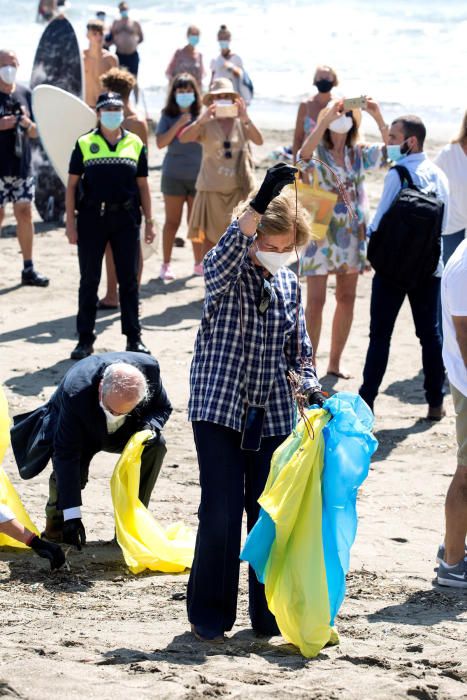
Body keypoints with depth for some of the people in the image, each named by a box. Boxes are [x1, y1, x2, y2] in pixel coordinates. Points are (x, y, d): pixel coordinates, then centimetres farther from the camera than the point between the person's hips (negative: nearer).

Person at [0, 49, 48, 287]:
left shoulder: (25, 94, 9)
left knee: (25, 213, 6)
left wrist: (28, 124, -9)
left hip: (22, 167, 5)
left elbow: (35, 133, 12)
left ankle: (28, 269, 12)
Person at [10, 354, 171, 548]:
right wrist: (72, 516, -43)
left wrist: (150, 426, -35)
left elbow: (163, 407, -10)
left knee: (155, 445, -25)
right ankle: (56, 523, -2)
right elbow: (66, 457, -39)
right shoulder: (75, 392, -41)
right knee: (69, 472, -33)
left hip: (124, 431, 3)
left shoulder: (149, 368, -32)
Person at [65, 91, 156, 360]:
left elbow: (143, 185, 11)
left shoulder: (135, 144, 8)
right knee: (89, 280, 4)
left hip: (126, 219, 1)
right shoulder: (85, 144, 2)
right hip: (92, 218, -1)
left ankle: (134, 337, 14)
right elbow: (72, 185, 3)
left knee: (129, 279, 5)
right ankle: (85, 339, 10)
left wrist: (149, 221, 7)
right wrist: (70, 222, -3)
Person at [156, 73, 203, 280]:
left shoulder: (201, 116, 2)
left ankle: (199, 263, 17)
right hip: (174, 175, -1)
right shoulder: (168, 116, 2)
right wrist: (179, 124, -14)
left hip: (198, 175, 1)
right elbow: (161, 142, -9)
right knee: (172, 221, 4)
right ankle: (166, 265, 10)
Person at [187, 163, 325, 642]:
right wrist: (261, 202, -40)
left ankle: (268, 613, 18)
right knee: (221, 514, -7)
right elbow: (228, 253, -30)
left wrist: (311, 389, -1)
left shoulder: (289, 284, 10)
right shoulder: (225, 272, -4)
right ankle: (209, 615, 8)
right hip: (219, 408, -4)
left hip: (273, 416, 4)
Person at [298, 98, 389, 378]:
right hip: (321, 232, -5)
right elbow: (305, 152, -30)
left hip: (352, 233, 5)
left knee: (347, 298, 9)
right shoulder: (317, 154, -6)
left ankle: (335, 362, 20)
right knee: (316, 301, -7)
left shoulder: (359, 153, 8)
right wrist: (328, 116, -35)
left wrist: (379, 118, -17)